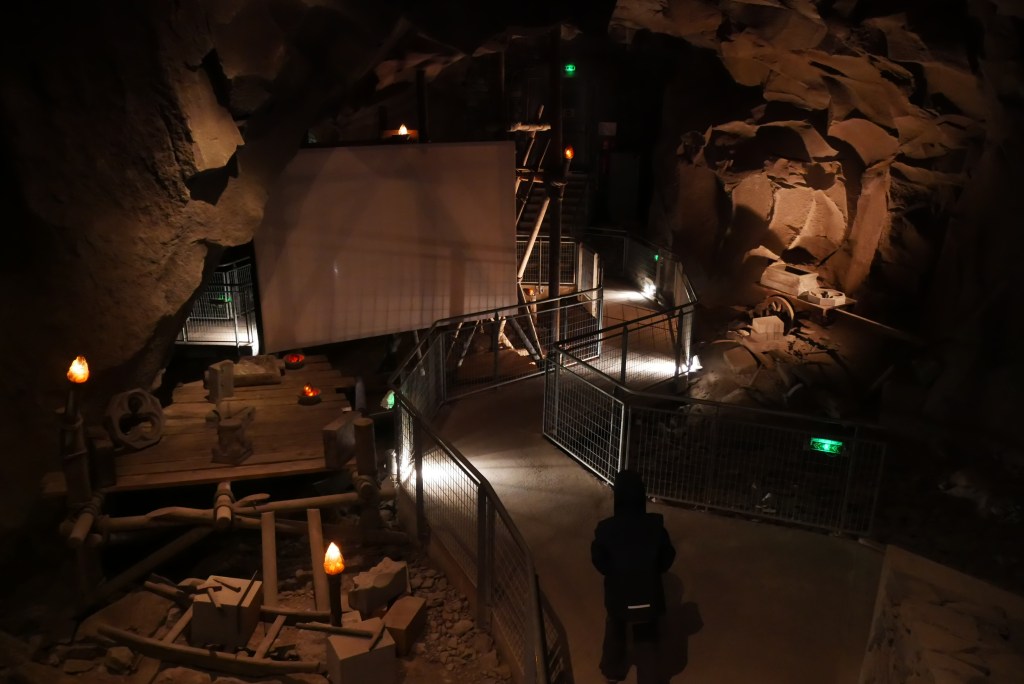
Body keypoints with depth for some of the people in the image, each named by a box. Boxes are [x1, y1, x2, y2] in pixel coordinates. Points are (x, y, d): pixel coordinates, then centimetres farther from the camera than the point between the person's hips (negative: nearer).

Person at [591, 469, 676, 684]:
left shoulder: (606, 528, -22)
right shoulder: (655, 525, -20)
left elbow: (598, 561, -9)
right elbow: (667, 558, -7)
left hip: (618, 593, 1)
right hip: (648, 593, -1)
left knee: (615, 631, 27)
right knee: (647, 638, 19)